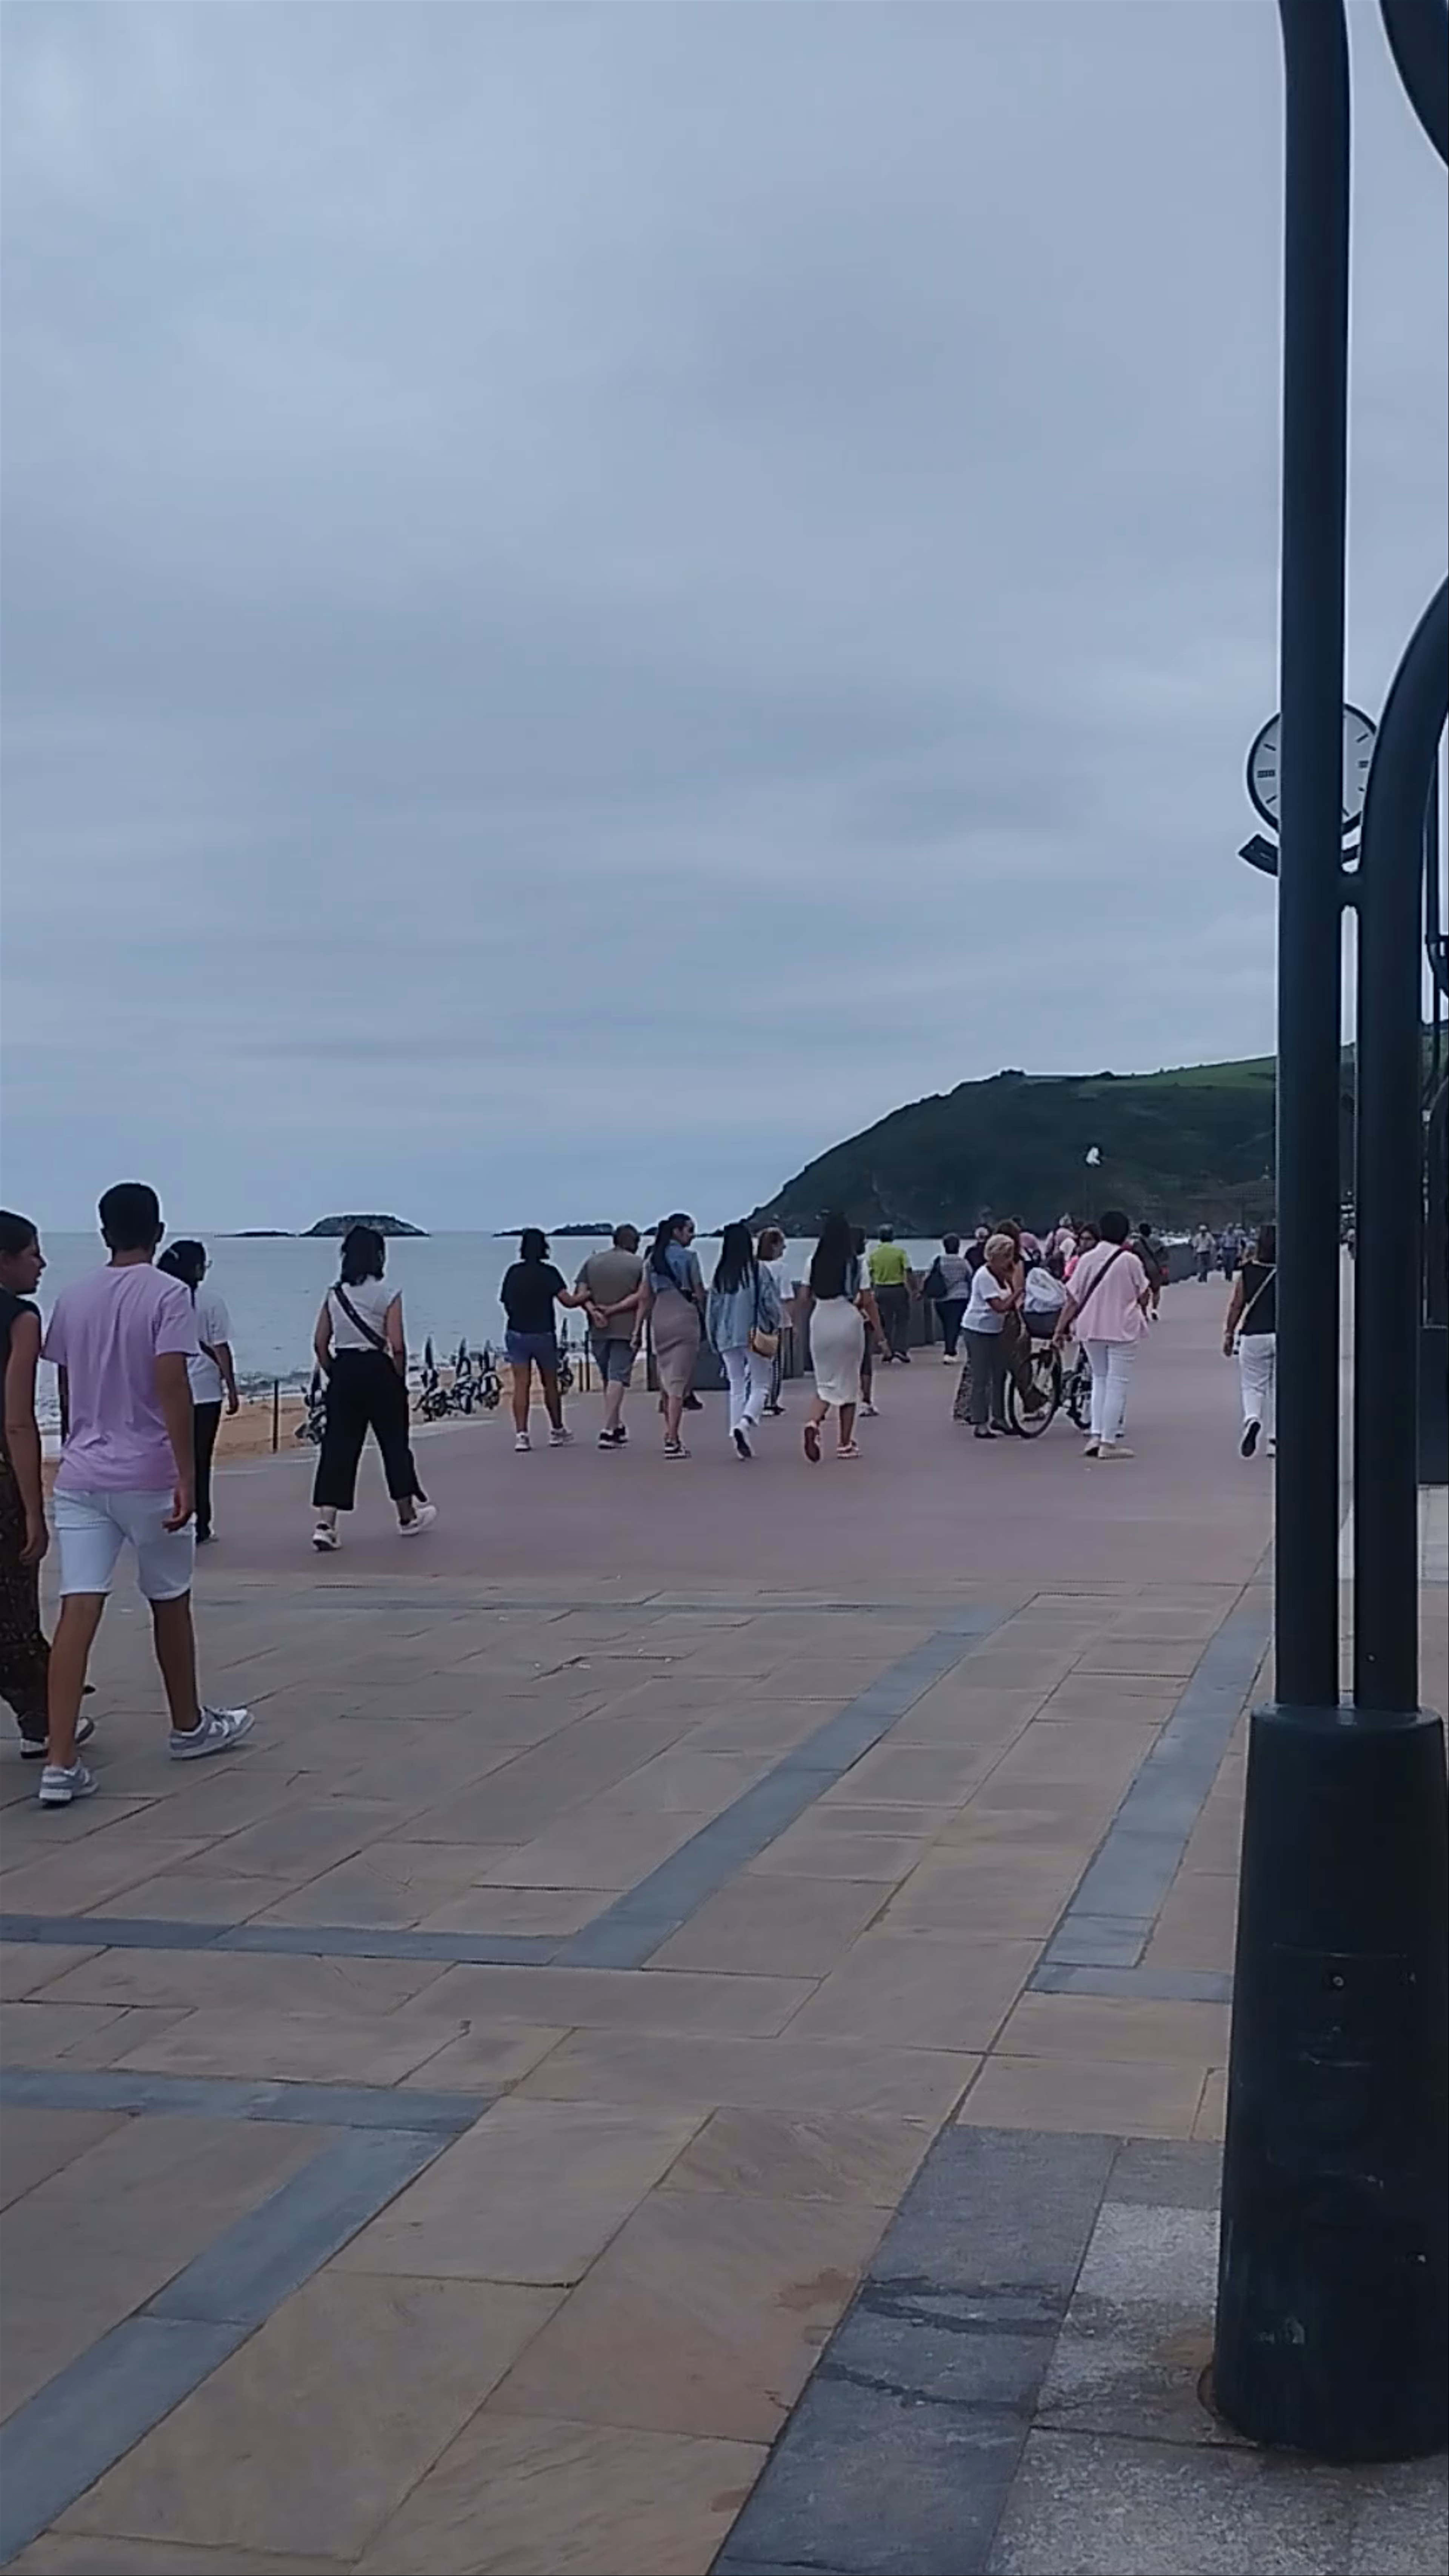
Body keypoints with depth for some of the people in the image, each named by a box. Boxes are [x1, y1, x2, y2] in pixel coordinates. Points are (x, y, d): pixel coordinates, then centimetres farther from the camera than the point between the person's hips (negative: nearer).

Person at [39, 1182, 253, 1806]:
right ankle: (189, 1727, 32)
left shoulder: (72, 1299, 8)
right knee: (170, 1604, 15)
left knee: (77, 1613, -4)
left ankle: (60, 1763, -11)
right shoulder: (167, 1294, -8)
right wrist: (188, 1476, -17)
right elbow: (172, 1387, -18)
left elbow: (66, 1392, 16)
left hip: (80, 1477, 4)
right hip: (149, 1477, -4)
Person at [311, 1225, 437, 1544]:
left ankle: (325, 1523, -12)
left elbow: (320, 1343, 5)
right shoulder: (387, 1294, -7)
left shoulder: (334, 1295, 6)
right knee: (395, 1443, 14)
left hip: (344, 1373, 3)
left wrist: (334, 1375, 15)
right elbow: (397, 1346, -12)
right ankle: (408, 1516, 28)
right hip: (379, 1371, -3)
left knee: (337, 1446, 1)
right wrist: (401, 1380, 1)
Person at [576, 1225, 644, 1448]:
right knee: (617, 1378, -5)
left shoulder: (592, 1262, 9)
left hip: (598, 1331, 4)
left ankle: (617, 1427, 25)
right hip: (625, 1330, -4)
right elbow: (641, 1298, -9)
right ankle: (608, 1430, -14)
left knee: (608, 1379, 16)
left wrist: (594, 1311, -10)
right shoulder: (639, 1265, -1)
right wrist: (613, 1310, -8)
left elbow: (581, 1293, 0)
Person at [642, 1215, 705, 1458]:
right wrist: (704, 1316, 11)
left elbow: (646, 1296, 10)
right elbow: (699, 1291, -4)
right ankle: (672, 1440, -11)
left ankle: (670, 1434, 26)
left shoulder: (652, 1258, 10)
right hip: (684, 1317, -6)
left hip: (659, 1318, 6)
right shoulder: (688, 1257, -6)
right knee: (679, 1379, -6)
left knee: (665, 1377, 17)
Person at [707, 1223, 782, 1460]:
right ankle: (745, 1424, -19)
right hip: (755, 1335, -4)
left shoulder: (720, 1274, 3)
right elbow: (770, 1302, -9)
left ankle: (740, 1439, 7)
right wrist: (776, 1325, 8)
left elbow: (712, 1309, 7)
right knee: (761, 1385, 5)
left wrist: (715, 1340, 17)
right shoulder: (758, 1270, -8)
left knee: (736, 1386, 12)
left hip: (727, 1338, 4)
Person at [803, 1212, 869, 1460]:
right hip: (849, 1322, -2)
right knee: (848, 1383, 10)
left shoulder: (814, 1263, 1)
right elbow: (867, 1301, -6)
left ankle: (813, 1423, -19)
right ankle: (845, 1444, 14)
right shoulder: (855, 1263, -6)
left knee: (825, 1382, 11)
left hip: (820, 1322, 2)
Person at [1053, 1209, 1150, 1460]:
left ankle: (1096, 1435, 7)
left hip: (1090, 1328, 4)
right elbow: (1143, 1297, -3)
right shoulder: (1130, 1261, -10)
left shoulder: (1087, 1259, -1)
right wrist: (1142, 1312, 19)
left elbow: (1073, 1299, -2)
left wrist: (1061, 1329, 3)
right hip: (1122, 1329, -4)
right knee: (1116, 1383, 3)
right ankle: (1109, 1442, 2)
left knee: (1100, 1379, 18)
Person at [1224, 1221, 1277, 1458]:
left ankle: (1252, 1420, -19)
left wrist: (1229, 1334, 9)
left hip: (1253, 1337, -1)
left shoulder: (1247, 1273, -2)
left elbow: (1236, 1306, 0)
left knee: (1252, 1385, 10)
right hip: (1283, 1337, 1)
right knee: (1278, 1388, 10)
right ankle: (1274, 1439, 11)